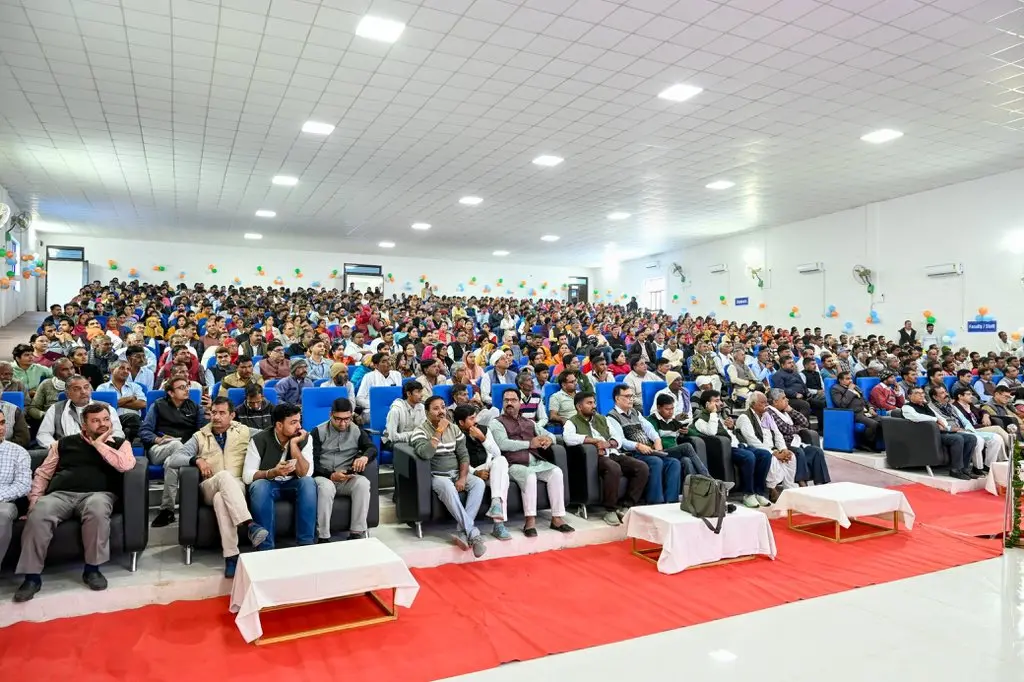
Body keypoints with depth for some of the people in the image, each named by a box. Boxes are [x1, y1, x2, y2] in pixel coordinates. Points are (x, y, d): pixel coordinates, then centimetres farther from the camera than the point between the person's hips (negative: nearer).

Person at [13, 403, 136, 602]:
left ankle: (92, 569, -22)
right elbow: (42, 474, 18)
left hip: (98, 494, -2)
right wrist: (34, 500, 3)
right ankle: (32, 576, -20)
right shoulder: (64, 443, 21)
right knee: (38, 515, -32)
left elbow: (126, 465, -5)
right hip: (60, 494, 2)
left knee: (97, 508, -38)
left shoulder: (119, 443, 16)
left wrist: (99, 445, 1)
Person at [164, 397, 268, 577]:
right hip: (210, 489, 0)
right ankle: (249, 525, -49)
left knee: (221, 498, -37)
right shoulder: (200, 437, 17)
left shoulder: (244, 432, 16)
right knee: (224, 476, -37)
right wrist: (196, 460, -9)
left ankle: (231, 556, -42)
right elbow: (173, 460, 9)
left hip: (238, 486, 0)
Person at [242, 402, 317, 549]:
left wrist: (294, 444, -27)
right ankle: (266, 549, -28)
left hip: (293, 485, 1)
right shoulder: (259, 440, -15)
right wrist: (273, 473, -36)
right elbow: (247, 476, -18)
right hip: (267, 484, -1)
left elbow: (305, 474, -20)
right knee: (259, 486, -35)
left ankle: (306, 544, -24)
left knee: (308, 482, -31)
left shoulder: (305, 439, -11)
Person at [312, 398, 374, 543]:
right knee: (326, 487, -37)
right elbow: (313, 462, -4)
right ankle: (323, 537, -29)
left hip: (348, 479, 2)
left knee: (363, 483, -31)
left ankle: (357, 533, -26)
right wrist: (331, 475, -21)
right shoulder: (319, 432, 1)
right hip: (324, 477, -2)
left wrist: (365, 457, -23)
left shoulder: (357, 431, 10)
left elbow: (372, 448, 2)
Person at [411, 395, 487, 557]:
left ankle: (463, 532, -27)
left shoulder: (454, 428, 9)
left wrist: (462, 478, -9)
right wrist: (439, 431, -22)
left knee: (479, 483, -23)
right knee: (448, 487, -38)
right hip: (436, 476, -5)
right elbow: (425, 454, -26)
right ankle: (473, 533, -35)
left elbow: (464, 455, 7)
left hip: (457, 473, 5)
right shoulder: (420, 432, -7)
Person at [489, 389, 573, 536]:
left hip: (537, 461, 5)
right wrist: (529, 443, -12)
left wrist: (548, 439, -4)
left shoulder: (530, 422, 26)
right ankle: (530, 521, -28)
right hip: (515, 464, -5)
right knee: (529, 476, -35)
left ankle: (557, 518, -19)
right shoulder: (497, 423, 8)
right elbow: (503, 444, -9)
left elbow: (549, 435, 22)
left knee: (556, 472, -21)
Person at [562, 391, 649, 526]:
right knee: (614, 468, -37)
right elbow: (568, 438, -18)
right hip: (595, 458, -6)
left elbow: (616, 439, 18)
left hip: (613, 454, 7)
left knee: (642, 467, -16)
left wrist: (607, 444, -6)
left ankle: (627, 506, -11)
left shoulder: (602, 419, 25)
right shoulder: (572, 422, 5)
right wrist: (596, 440, -15)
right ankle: (610, 510, -21)